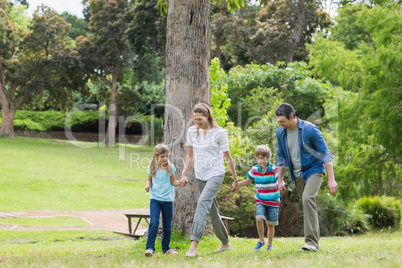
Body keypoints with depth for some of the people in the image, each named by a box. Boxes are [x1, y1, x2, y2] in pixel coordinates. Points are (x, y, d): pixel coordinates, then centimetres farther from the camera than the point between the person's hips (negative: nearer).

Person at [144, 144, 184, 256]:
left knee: (167, 226, 8)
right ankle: (150, 248, -11)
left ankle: (166, 247, 25)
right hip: (155, 198, -1)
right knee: (154, 223, -16)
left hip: (168, 199, 1)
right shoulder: (152, 168, -1)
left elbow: (173, 181, 6)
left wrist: (180, 183, -13)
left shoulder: (170, 167, -1)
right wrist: (148, 185, -8)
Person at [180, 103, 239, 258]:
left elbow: (228, 158, -2)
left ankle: (194, 243, -33)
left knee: (203, 202, -25)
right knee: (212, 211, 10)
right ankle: (225, 243, 26)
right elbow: (190, 156, 14)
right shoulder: (192, 131, 4)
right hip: (200, 175, 5)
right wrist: (184, 174, 2)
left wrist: (236, 180, 3)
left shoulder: (219, 133, -8)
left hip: (216, 174, -5)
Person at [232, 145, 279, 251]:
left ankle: (270, 244, 20)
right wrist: (237, 184, -5)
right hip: (261, 199, 2)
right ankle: (261, 241, 1)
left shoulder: (273, 169, -13)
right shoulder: (254, 170, -4)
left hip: (273, 200, -2)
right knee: (259, 219, -19)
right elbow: (247, 181, 11)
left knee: (270, 224, 2)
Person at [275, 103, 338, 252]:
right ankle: (315, 241, 20)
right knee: (306, 203, 8)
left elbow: (325, 154, -15)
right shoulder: (281, 133, -2)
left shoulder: (310, 129, -19)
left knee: (307, 198, -25)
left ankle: (311, 242, -24)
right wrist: (280, 180, 9)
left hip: (313, 169, -6)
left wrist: (331, 179, -18)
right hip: (297, 174, 6)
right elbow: (281, 157, 11)